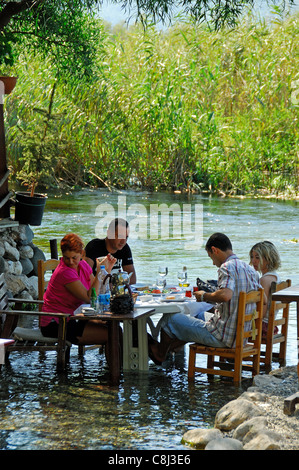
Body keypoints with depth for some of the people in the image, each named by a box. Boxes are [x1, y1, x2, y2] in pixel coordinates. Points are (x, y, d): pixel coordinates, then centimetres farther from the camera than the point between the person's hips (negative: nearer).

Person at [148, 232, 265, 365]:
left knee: (170, 318, 9)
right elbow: (263, 299, 14)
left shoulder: (227, 267, -19)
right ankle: (168, 348, 45)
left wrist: (204, 296, -16)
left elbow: (226, 295, -36)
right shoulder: (250, 269, 7)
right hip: (242, 334, 9)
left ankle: (160, 354, 34)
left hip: (223, 336, -9)